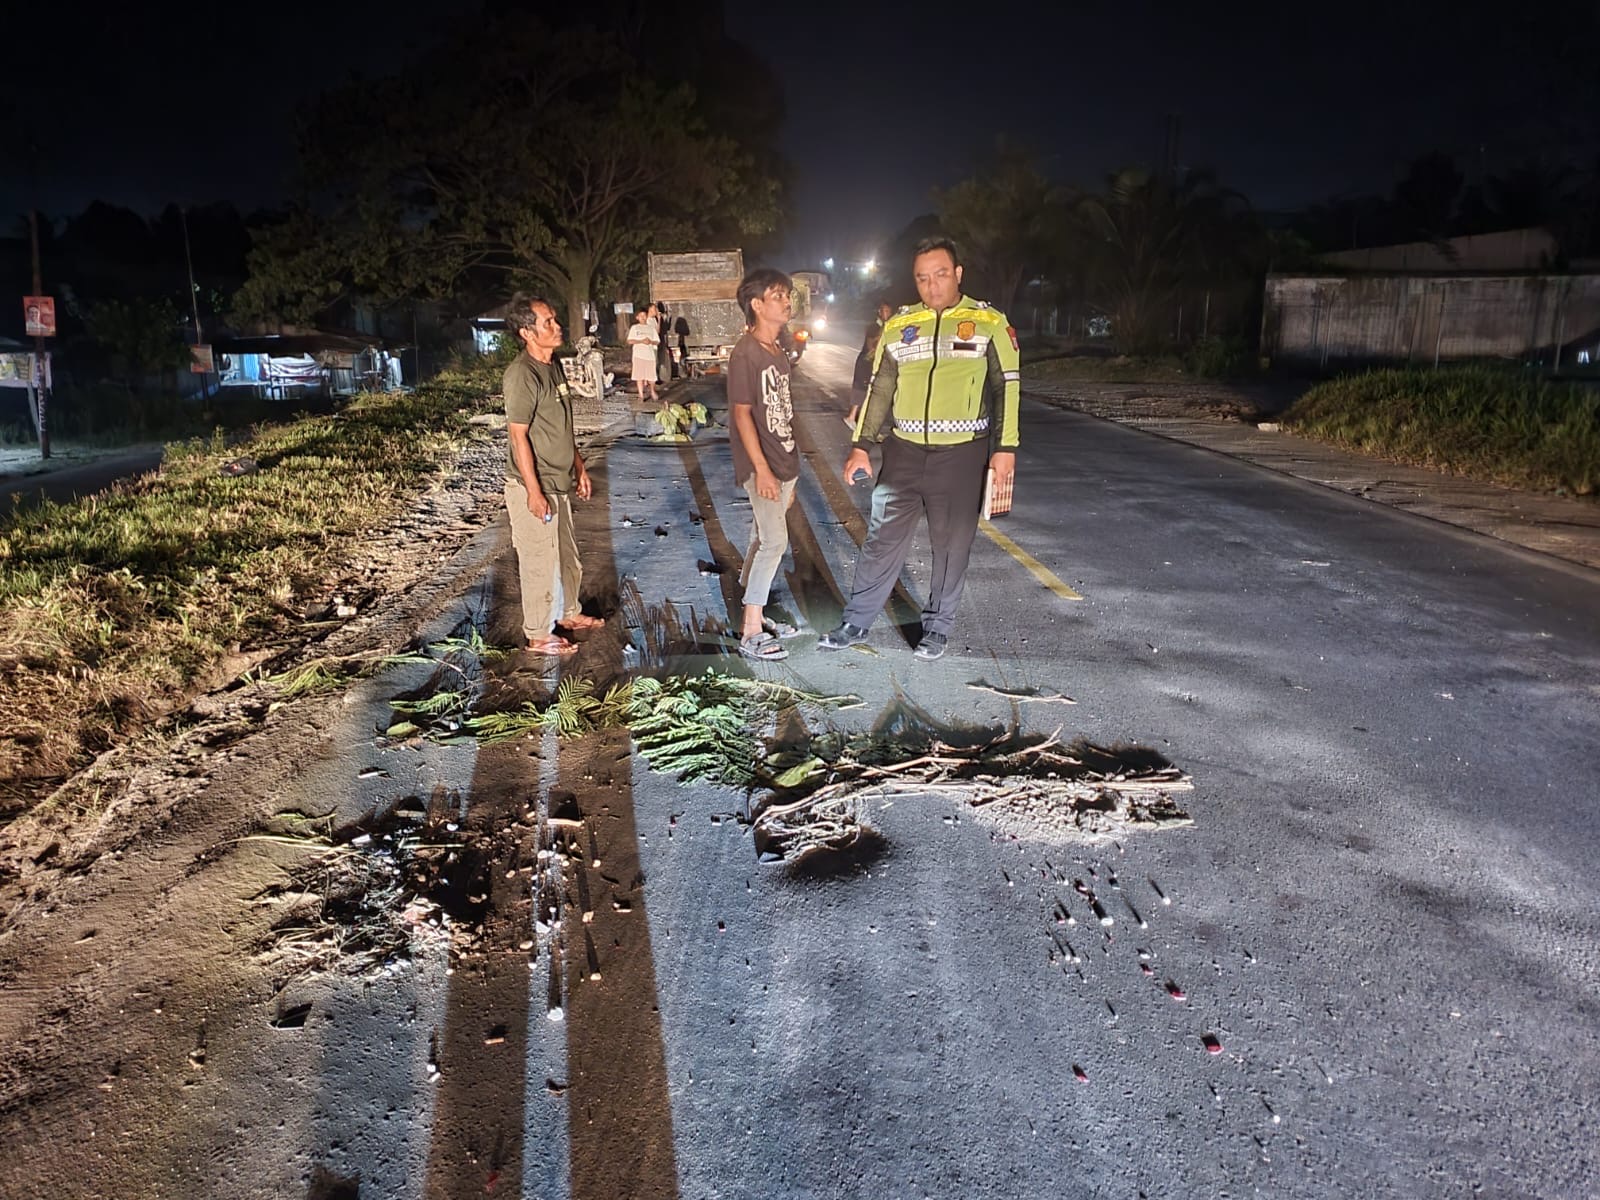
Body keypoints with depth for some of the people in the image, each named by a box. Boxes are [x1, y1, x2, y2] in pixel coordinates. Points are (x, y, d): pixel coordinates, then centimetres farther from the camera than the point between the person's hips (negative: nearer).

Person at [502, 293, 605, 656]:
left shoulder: (553, 366, 8)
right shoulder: (522, 375, -20)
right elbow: (518, 435, -20)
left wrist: (579, 467, 19)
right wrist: (534, 491, -20)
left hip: (559, 482, 9)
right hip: (534, 488, -9)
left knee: (568, 555, 22)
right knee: (539, 562, 3)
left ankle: (568, 613, 41)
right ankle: (538, 636, 16)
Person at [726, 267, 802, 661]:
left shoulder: (779, 353, 13)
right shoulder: (745, 353, -13)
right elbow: (742, 413, -17)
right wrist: (762, 469, -21)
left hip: (782, 464, 9)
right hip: (761, 467, -9)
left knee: (763, 540, 13)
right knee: (774, 541, -11)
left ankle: (755, 617, 23)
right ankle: (750, 634, -6)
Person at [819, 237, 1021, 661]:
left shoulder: (989, 322, -1)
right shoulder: (899, 326, 6)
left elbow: (1007, 386, 0)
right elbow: (879, 389, 10)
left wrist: (1005, 448, -6)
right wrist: (861, 447, 6)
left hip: (962, 455, -2)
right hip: (904, 452, 2)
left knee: (952, 545, 7)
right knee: (883, 539, 5)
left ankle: (937, 626, 22)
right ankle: (856, 622, 15)